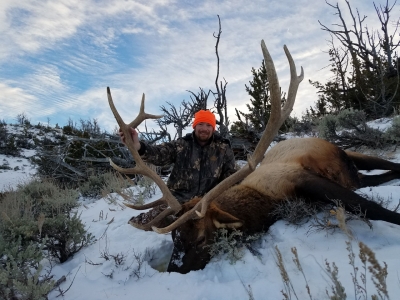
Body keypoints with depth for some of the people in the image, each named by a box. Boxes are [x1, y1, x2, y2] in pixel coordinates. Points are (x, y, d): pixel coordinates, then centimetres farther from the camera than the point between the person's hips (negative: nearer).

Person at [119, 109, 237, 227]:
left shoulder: (223, 148, 2)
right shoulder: (181, 145, -1)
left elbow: (229, 174, 10)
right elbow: (159, 154, -16)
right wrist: (137, 146, -35)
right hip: (178, 199, -1)